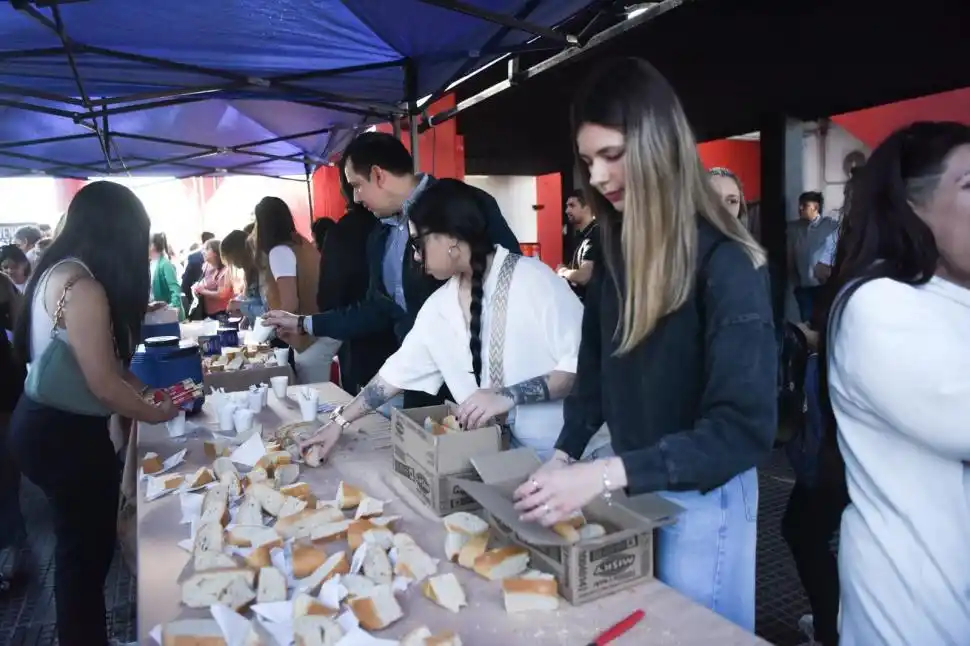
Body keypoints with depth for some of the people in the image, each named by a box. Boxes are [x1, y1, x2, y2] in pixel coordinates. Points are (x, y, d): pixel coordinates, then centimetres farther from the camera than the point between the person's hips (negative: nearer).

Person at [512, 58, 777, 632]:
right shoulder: (615, 250, -1)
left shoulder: (726, 263, -22)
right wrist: (566, 454, -8)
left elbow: (745, 428, -26)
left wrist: (605, 475, -32)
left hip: (700, 499, -6)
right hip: (628, 488, 6)